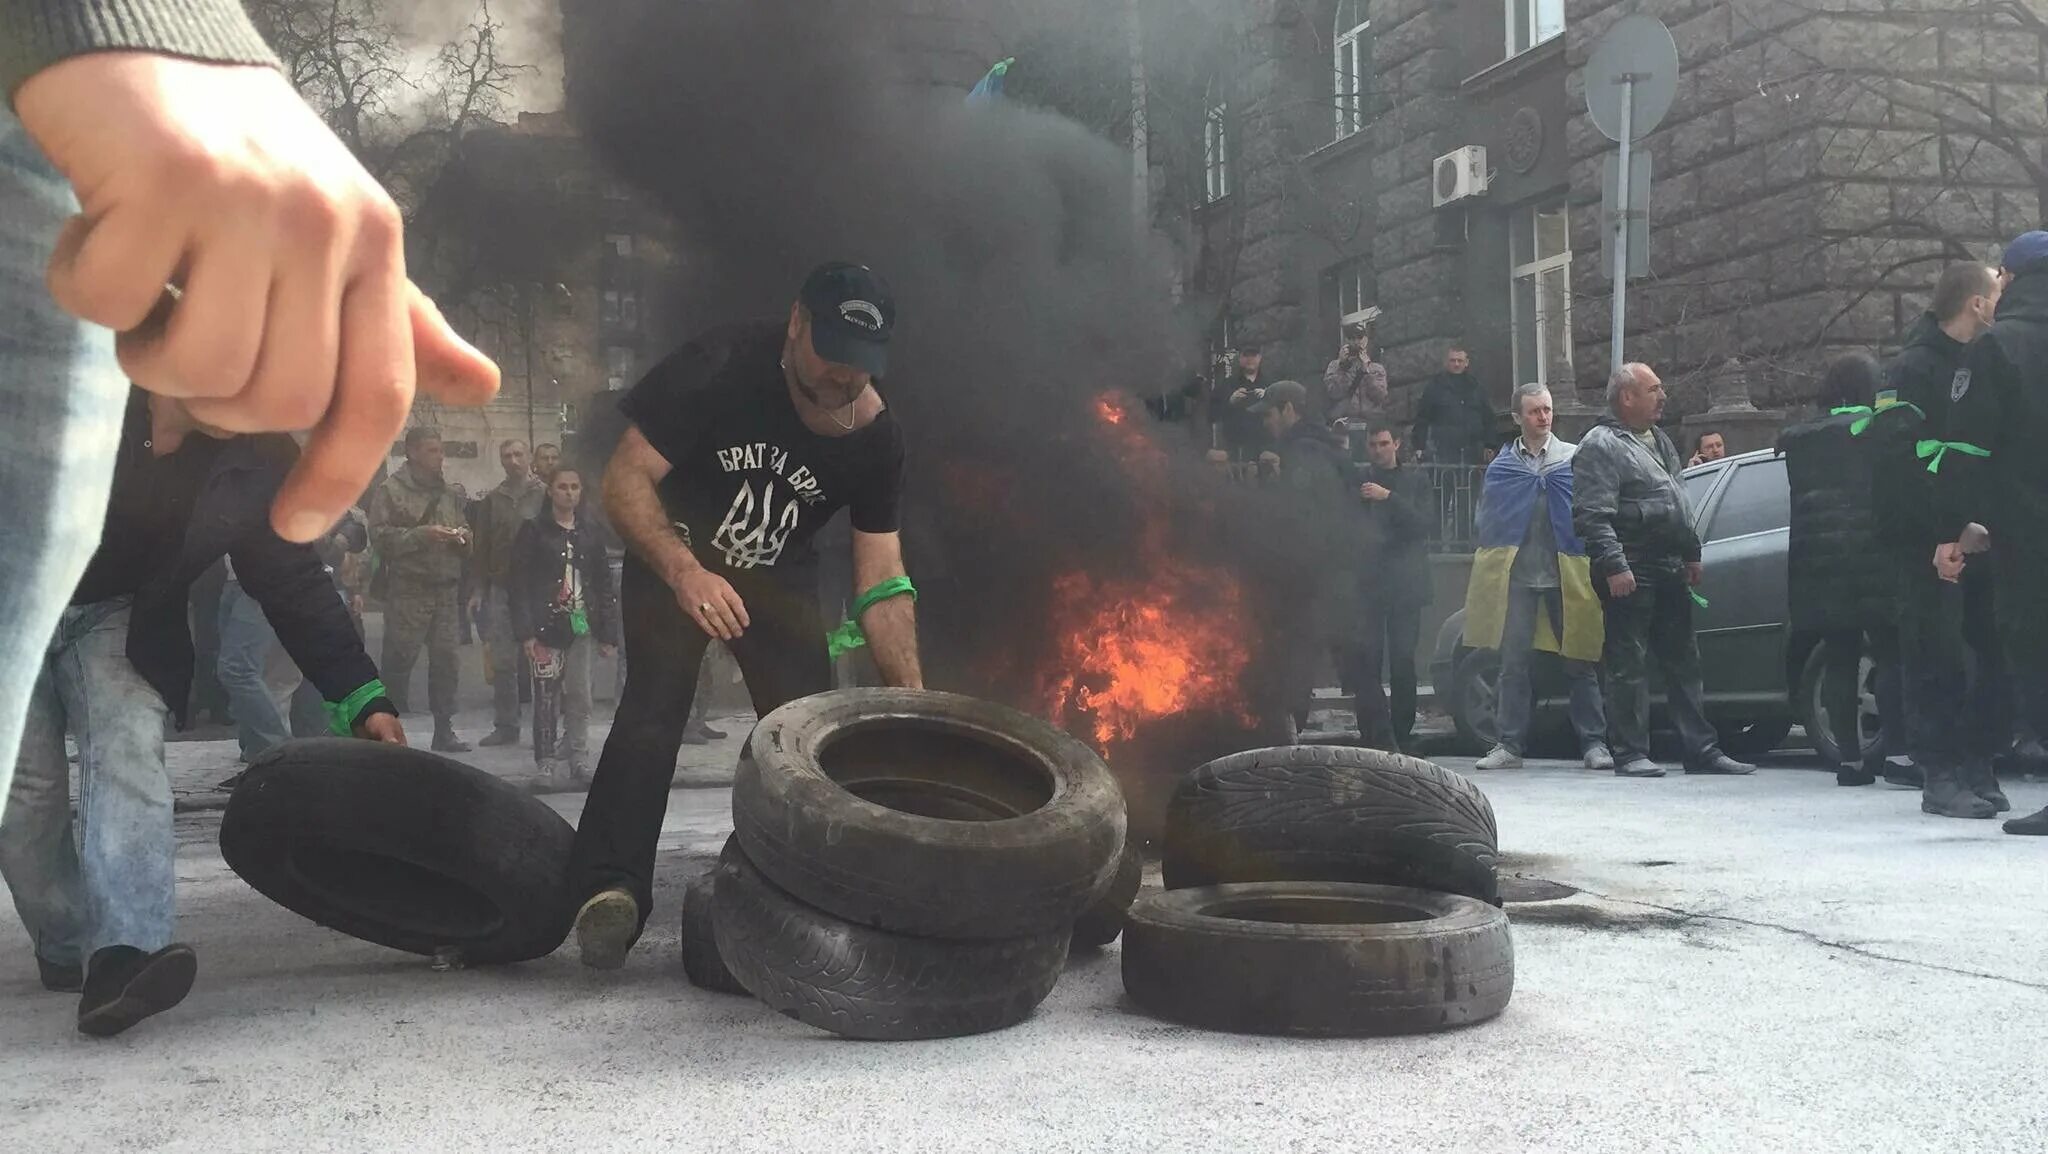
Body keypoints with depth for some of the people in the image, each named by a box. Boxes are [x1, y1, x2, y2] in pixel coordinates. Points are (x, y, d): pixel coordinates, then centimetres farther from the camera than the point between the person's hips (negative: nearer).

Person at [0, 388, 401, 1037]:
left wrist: (363, 698, -14)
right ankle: (68, 952, 11)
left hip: (119, 617, 1)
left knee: (130, 761, -19)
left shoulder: (259, 460, -15)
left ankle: (120, 956, -30)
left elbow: (295, 583, -8)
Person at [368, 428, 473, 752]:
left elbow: (465, 547, 25)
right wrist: (421, 534, -17)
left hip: (445, 589, 5)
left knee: (446, 659, 3)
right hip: (407, 589, -5)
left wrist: (463, 536, 2)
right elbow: (380, 534, -10)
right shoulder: (391, 489, 1)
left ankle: (444, 730, 10)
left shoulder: (449, 493, 18)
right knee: (400, 659, -5)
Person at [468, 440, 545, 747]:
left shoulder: (545, 495, 0)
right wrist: (477, 589, 5)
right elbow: (481, 547, 12)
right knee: (502, 662, 6)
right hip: (500, 589, 4)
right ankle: (505, 725, 13)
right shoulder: (492, 500, 12)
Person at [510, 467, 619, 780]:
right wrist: (525, 632, -12)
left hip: (581, 625, 4)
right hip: (546, 626, -4)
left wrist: (608, 633, 6)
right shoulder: (534, 531, 1)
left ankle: (576, 762, 14)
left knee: (580, 700, 5)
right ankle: (547, 763, 0)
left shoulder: (590, 533, 12)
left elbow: (604, 584, 13)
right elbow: (518, 582, -3)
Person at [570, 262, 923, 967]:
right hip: (674, 559, -3)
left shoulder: (877, 437, -16)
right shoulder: (720, 367, -27)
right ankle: (609, 889, -28)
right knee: (655, 703, -23)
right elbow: (626, 480, -25)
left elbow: (882, 583, -13)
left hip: (777, 574, 3)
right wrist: (684, 572, -41)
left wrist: (914, 698, -23)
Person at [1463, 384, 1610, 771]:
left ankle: (1594, 743, 8)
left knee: (1581, 663, 2)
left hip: (1567, 576, -1)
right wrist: (1489, 571, 2)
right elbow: (1487, 519, 12)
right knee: (1513, 663, 2)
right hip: (1517, 575, 1)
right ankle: (1509, 744, 8)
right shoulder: (1502, 465, 10)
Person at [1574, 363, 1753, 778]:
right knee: (1630, 665, -4)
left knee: (1684, 664, 11)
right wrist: (1614, 566, -24)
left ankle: (1702, 749, 16)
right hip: (1631, 574, -9)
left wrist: (1692, 555, 22)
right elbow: (1592, 516, -18)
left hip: (1670, 572, 9)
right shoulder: (1600, 447, -10)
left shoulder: (1660, 442, 20)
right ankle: (1630, 754, 2)